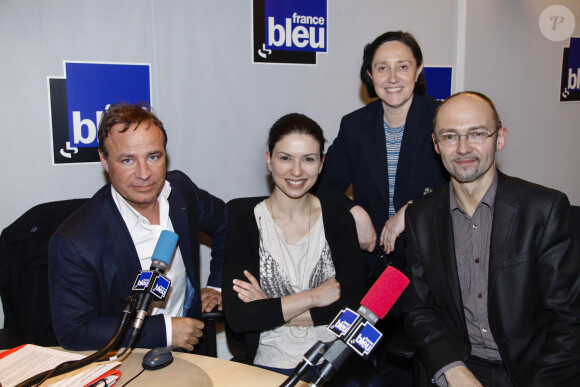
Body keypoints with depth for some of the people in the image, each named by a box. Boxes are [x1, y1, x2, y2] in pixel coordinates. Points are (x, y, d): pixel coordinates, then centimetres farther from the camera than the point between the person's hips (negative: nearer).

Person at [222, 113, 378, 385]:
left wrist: (271, 311, -8)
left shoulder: (338, 220, 5)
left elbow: (354, 304, -3)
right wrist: (313, 297, -7)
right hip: (272, 363, -1)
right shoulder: (244, 227, -1)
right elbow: (237, 317, -9)